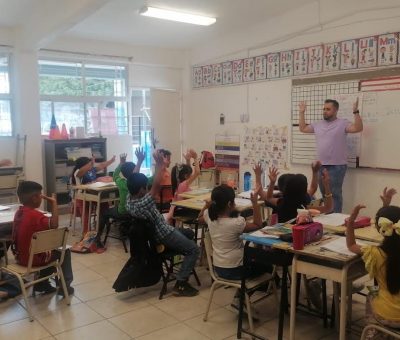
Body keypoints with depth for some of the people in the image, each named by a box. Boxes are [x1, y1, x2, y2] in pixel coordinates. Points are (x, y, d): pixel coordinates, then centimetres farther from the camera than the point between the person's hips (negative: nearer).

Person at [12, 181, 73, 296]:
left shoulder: (19, 212, 2)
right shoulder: (34, 215, -25)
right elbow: (54, 225, -39)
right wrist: (54, 203, -31)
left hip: (20, 256, 8)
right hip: (33, 258, -8)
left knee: (50, 250, 31)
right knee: (64, 252, 11)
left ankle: (42, 284, 33)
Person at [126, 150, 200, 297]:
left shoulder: (129, 199, -9)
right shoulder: (143, 204, -34)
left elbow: (134, 181, 2)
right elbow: (156, 186, -40)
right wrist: (160, 164, -35)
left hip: (154, 233, 10)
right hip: (165, 235, -10)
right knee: (194, 249, -2)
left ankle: (185, 270, 32)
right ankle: (180, 285, -5)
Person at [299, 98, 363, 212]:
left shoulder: (342, 123, -7)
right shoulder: (318, 124, 10)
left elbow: (358, 128, -19)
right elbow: (303, 128, 20)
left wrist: (355, 111, -27)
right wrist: (301, 113, 16)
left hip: (337, 166, -6)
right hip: (321, 166, 6)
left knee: (335, 194, -3)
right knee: (325, 194, 16)